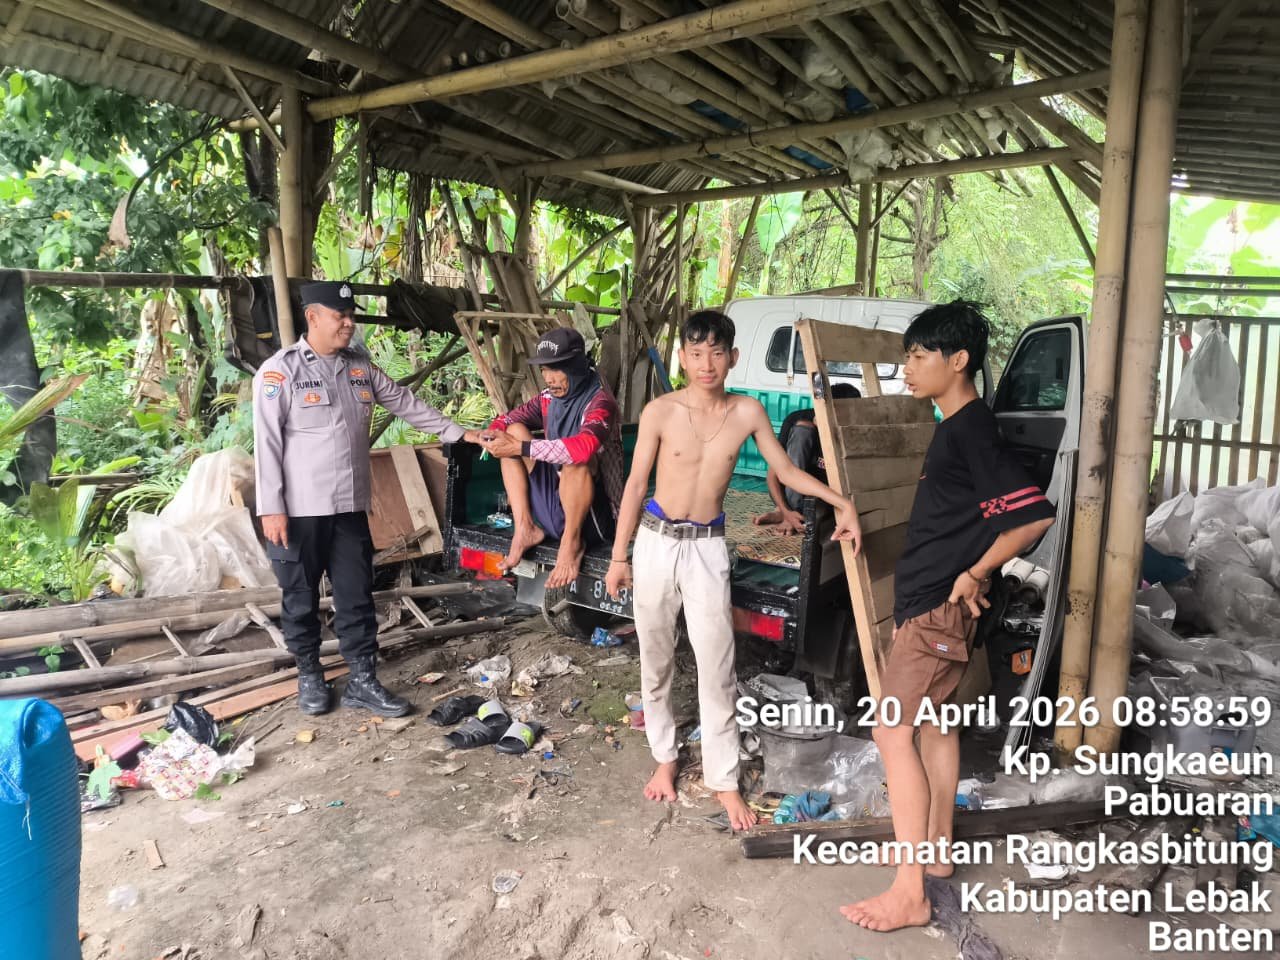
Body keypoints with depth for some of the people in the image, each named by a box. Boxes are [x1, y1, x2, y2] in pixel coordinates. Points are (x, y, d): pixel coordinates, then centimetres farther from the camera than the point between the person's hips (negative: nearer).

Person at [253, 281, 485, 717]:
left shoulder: (360, 367, 8)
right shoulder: (280, 370, -9)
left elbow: (407, 403, 16)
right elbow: (267, 442, -12)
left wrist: (458, 433, 15)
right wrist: (271, 508, -15)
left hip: (351, 507, 5)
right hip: (300, 510, -5)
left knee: (356, 597, 9)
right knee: (301, 598, 10)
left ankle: (362, 681, 18)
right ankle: (310, 676, 27)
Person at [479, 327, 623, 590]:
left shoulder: (599, 400, -18)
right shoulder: (550, 398, 3)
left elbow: (584, 446, -37)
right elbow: (508, 419, 10)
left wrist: (520, 449, -35)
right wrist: (492, 434, -15)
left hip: (592, 513, -7)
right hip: (552, 500, 7)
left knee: (576, 457, -36)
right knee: (514, 431, -4)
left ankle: (572, 542, -16)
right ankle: (525, 528, -10)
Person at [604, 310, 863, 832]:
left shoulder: (748, 413, -4)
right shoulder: (660, 412, -8)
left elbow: (786, 470, 9)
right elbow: (636, 484, -3)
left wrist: (841, 502, 1)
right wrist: (619, 555, -1)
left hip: (707, 547, 0)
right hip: (656, 540, 0)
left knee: (716, 667, 1)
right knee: (656, 660, 11)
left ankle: (723, 779, 16)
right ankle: (664, 757, 32)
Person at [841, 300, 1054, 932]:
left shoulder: (972, 429, -19)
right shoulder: (953, 426, 11)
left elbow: (1034, 515, -26)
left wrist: (975, 574, -18)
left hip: (939, 605, -10)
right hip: (927, 598, 10)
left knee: (894, 732, -8)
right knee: (933, 720, 18)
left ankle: (909, 894, 1)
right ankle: (937, 853, 33)